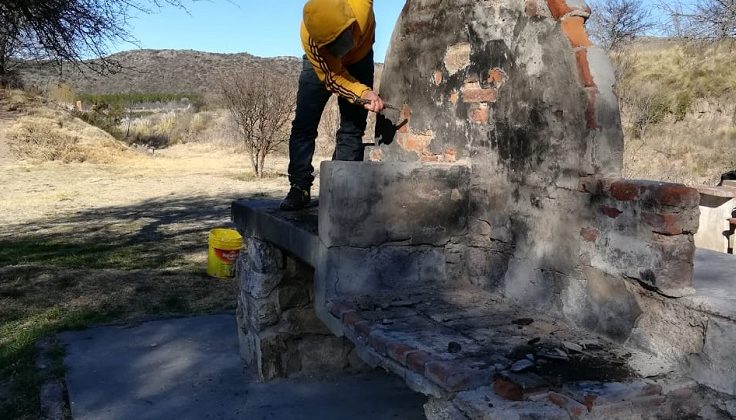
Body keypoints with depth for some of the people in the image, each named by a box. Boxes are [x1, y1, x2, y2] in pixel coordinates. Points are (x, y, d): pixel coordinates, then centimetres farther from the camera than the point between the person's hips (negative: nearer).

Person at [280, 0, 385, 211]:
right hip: (322, 65, -1)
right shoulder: (310, 37, -39)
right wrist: (363, 93, -48)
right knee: (303, 125, -7)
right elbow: (333, 77, -32)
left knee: (353, 128, -6)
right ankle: (300, 187, -1)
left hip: (359, 58, 1)